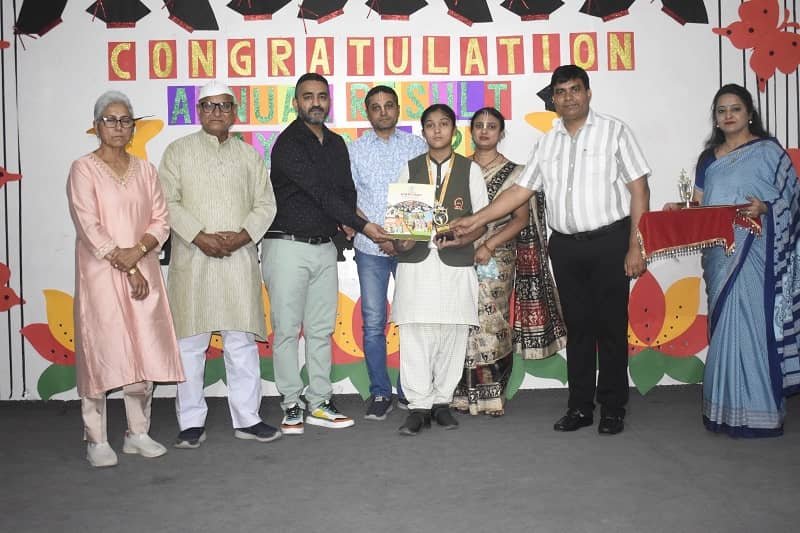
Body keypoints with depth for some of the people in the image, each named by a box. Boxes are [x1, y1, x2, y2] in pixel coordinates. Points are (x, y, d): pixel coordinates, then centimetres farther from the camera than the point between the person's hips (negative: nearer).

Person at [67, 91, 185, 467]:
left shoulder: (144, 169, 12)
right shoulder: (83, 169, -1)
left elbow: (161, 221, 7)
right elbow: (89, 228, -9)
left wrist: (138, 251, -12)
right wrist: (126, 267, -12)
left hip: (143, 271, 4)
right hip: (101, 272, -4)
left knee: (144, 350, 3)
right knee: (100, 351, -4)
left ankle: (138, 433, 14)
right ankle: (96, 440, 5)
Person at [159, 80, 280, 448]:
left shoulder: (249, 155, 15)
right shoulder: (179, 151, 8)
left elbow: (265, 204, 8)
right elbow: (169, 202, -2)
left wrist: (242, 236, -9)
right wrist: (200, 238, -14)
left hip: (239, 258, 2)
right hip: (192, 259, -2)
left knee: (242, 341, 3)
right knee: (190, 342, 0)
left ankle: (246, 418, 12)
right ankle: (191, 422, 10)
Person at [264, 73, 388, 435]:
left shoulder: (336, 144, 14)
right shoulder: (288, 144, -9)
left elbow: (347, 191, 16)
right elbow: (321, 193, -16)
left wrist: (342, 223, -6)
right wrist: (362, 225, -19)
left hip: (325, 246, 6)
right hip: (287, 245, -6)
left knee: (322, 329, 7)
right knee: (287, 329, -1)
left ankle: (319, 404, 14)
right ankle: (292, 406, 8)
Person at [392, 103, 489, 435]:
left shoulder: (470, 169, 8)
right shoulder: (410, 169, 12)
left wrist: (461, 239, -12)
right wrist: (399, 243, -9)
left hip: (456, 264, 0)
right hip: (415, 262, 1)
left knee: (452, 335, 3)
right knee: (415, 335, -2)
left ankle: (442, 402, 15)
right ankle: (419, 406, 5)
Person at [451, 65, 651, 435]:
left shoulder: (614, 131, 0)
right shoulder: (547, 143, 13)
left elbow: (639, 189, -4)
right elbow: (520, 191, 11)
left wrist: (635, 247, -11)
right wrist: (473, 221, 3)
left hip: (609, 242, -4)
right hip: (565, 247, 4)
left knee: (611, 326, 1)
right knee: (577, 327, 9)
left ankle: (612, 409, 13)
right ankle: (580, 407, 18)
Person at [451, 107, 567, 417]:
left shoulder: (513, 172, 6)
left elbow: (522, 218, -1)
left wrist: (489, 245, -12)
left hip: (497, 260, -2)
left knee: (493, 324, -6)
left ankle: (493, 395, 5)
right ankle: (466, 395, 9)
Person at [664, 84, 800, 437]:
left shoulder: (768, 151, 1)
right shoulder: (708, 158, 16)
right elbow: (700, 206, 15)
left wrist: (764, 208, -20)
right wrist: (680, 210, -5)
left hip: (755, 254, -5)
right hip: (719, 254, 5)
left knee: (751, 326, -8)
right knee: (725, 327, 7)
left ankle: (757, 412, 0)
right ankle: (727, 410, 14)